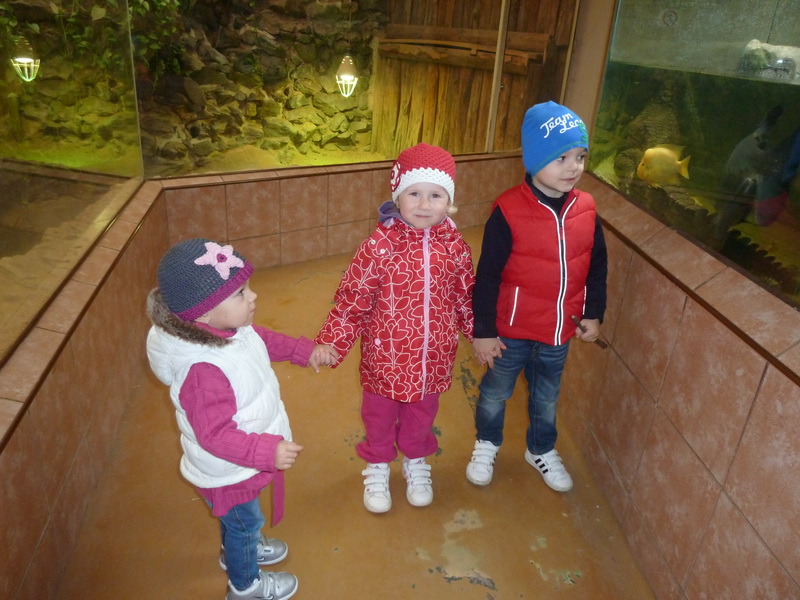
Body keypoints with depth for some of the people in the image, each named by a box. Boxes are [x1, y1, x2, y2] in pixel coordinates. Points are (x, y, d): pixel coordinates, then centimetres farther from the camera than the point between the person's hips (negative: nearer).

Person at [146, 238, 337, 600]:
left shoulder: (231, 329, -15)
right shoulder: (204, 372, -42)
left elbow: (265, 340, 6)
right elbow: (216, 436, -38)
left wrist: (306, 351, 2)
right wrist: (268, 451, -44)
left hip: (245, 459, 8)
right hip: (227, 473, -7)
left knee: (239, 519, 34)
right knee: (244, 521, 21)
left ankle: (238, 551, 65)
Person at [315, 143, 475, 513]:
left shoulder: (454, 247, -9)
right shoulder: (379, 246, -20)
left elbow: (466, 296, 5)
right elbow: (353, 299, -15)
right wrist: (331, 343, -17)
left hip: (434, 355, 3)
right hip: (386, 355, -2)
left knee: (422, 413, 24)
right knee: (380, 414, 19)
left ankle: (415, 463, 52)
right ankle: (377, 469, 46)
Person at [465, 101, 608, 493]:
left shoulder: (586, 209, -6)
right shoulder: (508, 211, -21)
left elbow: (598, 266, 6)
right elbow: (487, 276, -17)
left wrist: (593, 314, 7)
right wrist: (483, 331, -13)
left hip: (560, 330, 4)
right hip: (512, 329, -4)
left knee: (546, 397, 23)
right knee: (496, 392, 19)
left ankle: (541, 450, 49)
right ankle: (486, 444, 45)